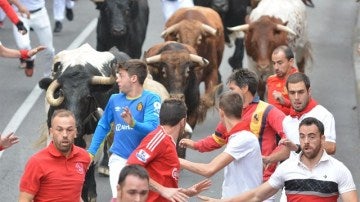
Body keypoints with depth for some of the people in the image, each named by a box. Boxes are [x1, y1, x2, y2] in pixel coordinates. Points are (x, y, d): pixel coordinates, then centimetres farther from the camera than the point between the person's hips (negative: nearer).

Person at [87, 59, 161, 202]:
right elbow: (103, 126, 16)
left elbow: (152, 128, -23)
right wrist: (91, 151, 13)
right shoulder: (115, 99, 4)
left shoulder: (151, 99, -10)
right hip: (119, 158, 2)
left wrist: (133, 124, -41)